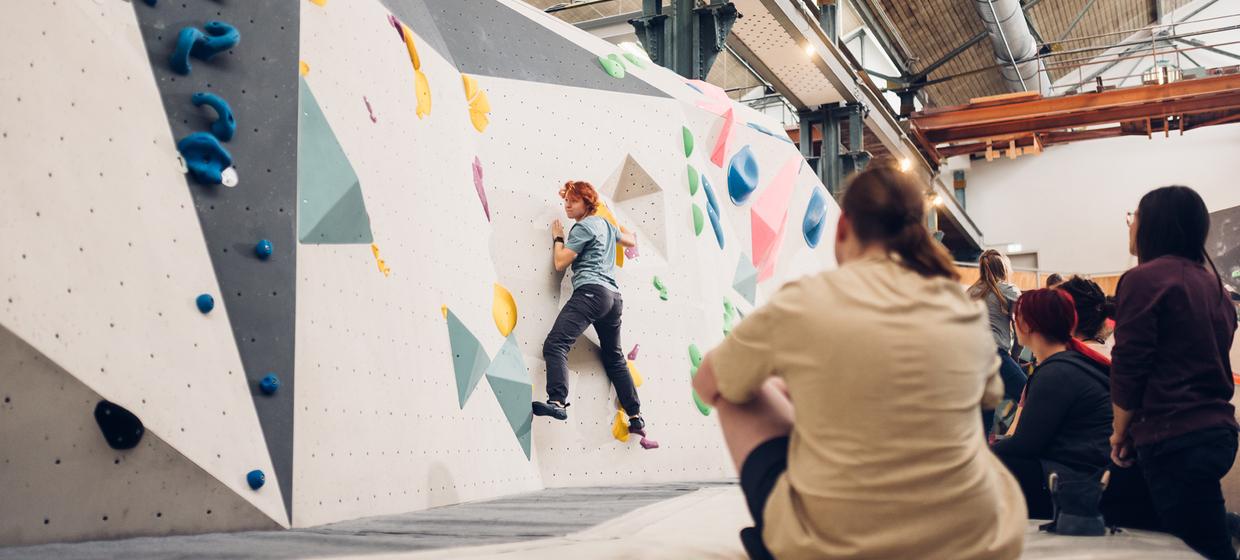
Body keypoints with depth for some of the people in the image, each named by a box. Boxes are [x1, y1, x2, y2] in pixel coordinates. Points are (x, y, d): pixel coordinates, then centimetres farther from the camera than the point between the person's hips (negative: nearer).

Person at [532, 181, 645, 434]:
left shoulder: (583, 227, -3)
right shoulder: (605, 224, 22)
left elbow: (560, 262, -5)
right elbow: (631, 241, 39)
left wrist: (558, 237, 10)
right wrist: (621, 228, 55)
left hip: (591, 292, -9)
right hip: (614, 296, 9)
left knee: (555, 344, -20)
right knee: (615, 358, 18)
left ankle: (557, 401, -39)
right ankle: (636, 416, 19)